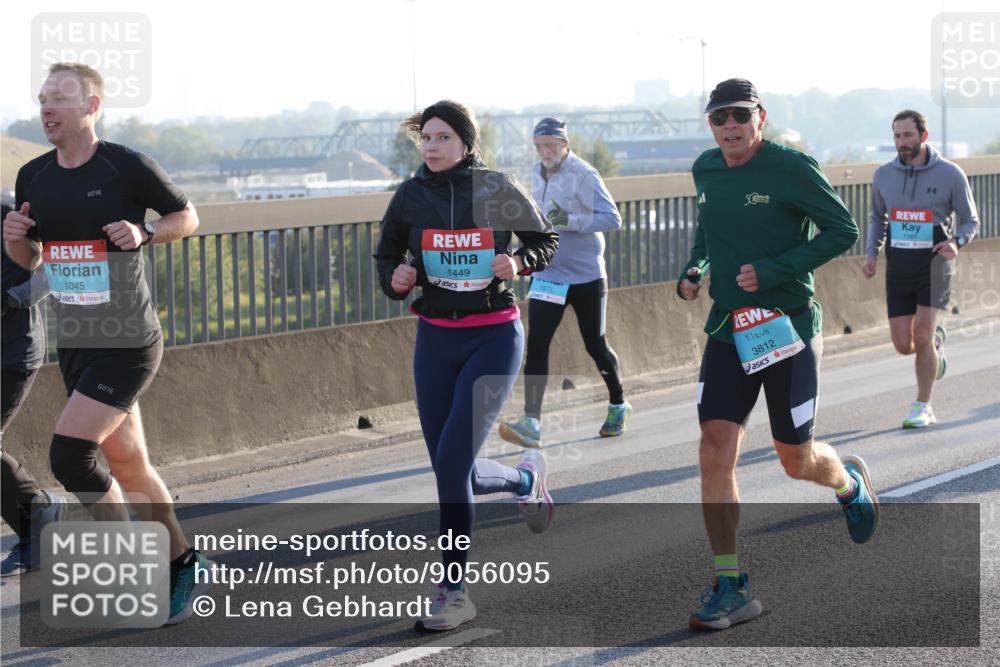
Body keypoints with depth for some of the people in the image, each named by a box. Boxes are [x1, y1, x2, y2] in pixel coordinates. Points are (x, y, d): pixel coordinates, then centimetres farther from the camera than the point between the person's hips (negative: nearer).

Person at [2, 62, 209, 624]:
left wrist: (144, 233, -18)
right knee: (127, 464, 12)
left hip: (129, 343, -6)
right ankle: (184, 564, 29)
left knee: (69, 452, -16)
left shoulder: (127, 167, -11)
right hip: (75, 342, 6)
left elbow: (188, 218, 1)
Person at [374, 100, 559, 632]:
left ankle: (453, 592, -3)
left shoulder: (497, 190, -6)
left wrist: (519, 262, -14)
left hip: (494, 337, -4)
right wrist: (396, 278, -10)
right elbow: (387, 257, 12)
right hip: (435, 339, 4)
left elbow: (545, 240, 7)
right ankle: (524, 478, 39)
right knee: (453, 470, 5)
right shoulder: (410, 197, 1)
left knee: (452, 458, -15)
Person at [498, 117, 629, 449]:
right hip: (546, 276, 5)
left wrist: (571, 220, -31)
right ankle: (531, 423, -15)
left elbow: (612, 219, -21)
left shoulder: (583, 175, -15)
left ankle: (618, 406, 35)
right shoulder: (537, 174, 7)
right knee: (536, 346, -11)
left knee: (596, 347, 10)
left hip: (586, 278, -5)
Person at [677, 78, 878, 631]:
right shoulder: (706, 170, 6)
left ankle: (849, 481, 45)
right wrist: (693, 270, 4)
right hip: (728, 329, 5)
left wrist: (773, 271, -19)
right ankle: (731, 589, -1)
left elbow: (844, 230, -11)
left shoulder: (791, 168, -13)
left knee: (796, 460, 7)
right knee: (714, 455, -7)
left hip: (787, 329, -5)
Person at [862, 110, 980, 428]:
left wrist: (957, 242, -19)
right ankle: (935, 339, 36)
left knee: (921, 337, -15)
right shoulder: (883, 175, 3)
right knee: (903, 345, -1)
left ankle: (923, 407, 1)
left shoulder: (950, 174, -6)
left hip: (934, 267, -3)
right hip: (898, 268, 3)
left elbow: (970, 220, 2)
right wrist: (872, 254, 2)